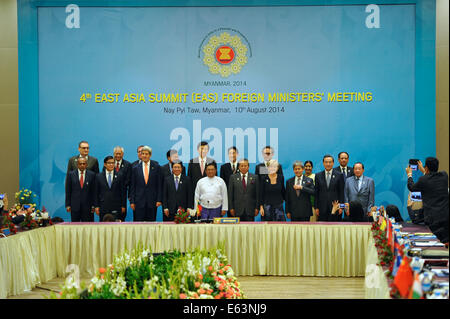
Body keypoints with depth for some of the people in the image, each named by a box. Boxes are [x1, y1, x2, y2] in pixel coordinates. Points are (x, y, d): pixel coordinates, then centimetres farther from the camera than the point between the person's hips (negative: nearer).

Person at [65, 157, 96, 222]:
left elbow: (93, 191, 4)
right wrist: (68, 205, 0)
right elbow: (68, 191, 5)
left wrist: (93, 205, 0)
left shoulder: (91, 174, 3)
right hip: (74, 206, 0)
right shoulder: (71, 174, 4)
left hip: (87, 206, 0)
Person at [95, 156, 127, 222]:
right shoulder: (99, 176, 8)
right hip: (104, 207, 1)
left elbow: (123, 191, 4)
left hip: (117, 207, -1)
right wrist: (96, 206, 2)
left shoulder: (120, 175, 4)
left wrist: (123, 206, -1)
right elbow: (96, 193, 8)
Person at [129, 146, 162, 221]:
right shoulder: (135, 168, 7)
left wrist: (159, 200, -3)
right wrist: (132, 201, 1)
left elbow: (159, 185, 3)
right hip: (139, 201, 0)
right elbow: (132, 186, 7)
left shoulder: (156, 167, 4)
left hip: (152, 201, 0)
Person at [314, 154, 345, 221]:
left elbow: (341, 192, 2)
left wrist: (341, 206, -4)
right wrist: (316, 207, 2)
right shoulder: (318, 176, 9)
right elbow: (316, 193, 8)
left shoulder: (339, 175, 4)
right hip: (322, 208, 1)